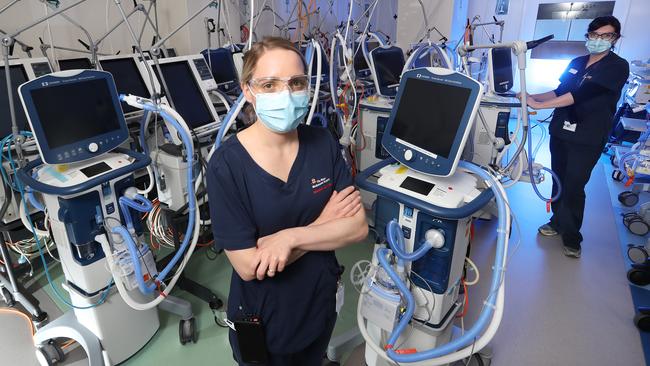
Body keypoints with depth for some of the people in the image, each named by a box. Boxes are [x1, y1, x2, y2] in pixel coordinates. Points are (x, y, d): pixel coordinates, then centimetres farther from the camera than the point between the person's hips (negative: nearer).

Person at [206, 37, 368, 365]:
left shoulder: (323, 143, -10)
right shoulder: (227, 164, -22)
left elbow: (358, 226, -13)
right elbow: (248, 267, -24)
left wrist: (291, 237, -27)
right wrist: (323, 223, -18)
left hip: (320, 305, 4)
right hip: (262, 320, -3)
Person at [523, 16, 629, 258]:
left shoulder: (618, 66, -11)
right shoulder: (576, 63, 9)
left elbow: (582, 94, -23)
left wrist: (539, 105, -28)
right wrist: (533, 97, 0)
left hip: (587, 140, -5)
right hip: (560, 132, 5)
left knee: (574, 189, -3)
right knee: (558, 181, 12)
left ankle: (572, 238, 13)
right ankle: (557, 222, 30)